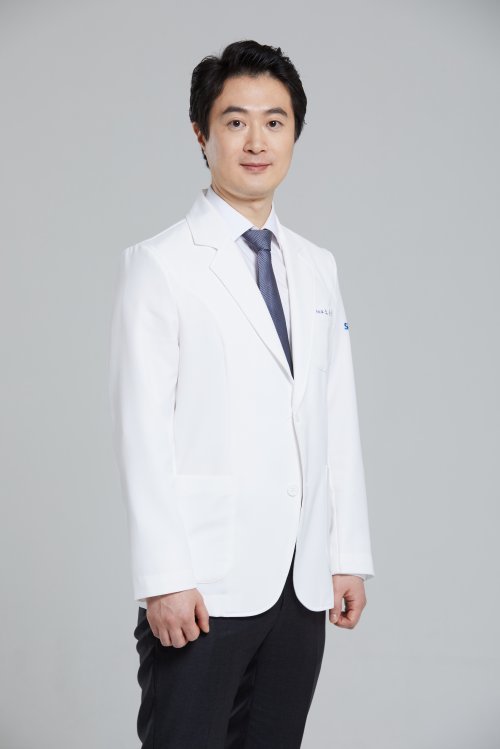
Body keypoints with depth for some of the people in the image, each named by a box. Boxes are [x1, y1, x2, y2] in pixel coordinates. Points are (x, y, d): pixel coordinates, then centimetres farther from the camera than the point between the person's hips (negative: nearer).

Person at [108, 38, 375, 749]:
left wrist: (350, 555, 9)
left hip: (302, 584, 5)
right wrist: (164, 580, -14)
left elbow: (338, 418, 13)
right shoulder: (160, 264, -4)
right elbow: (143, 431, -10)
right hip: (204, 586, -5)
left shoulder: (317, 267, 14)